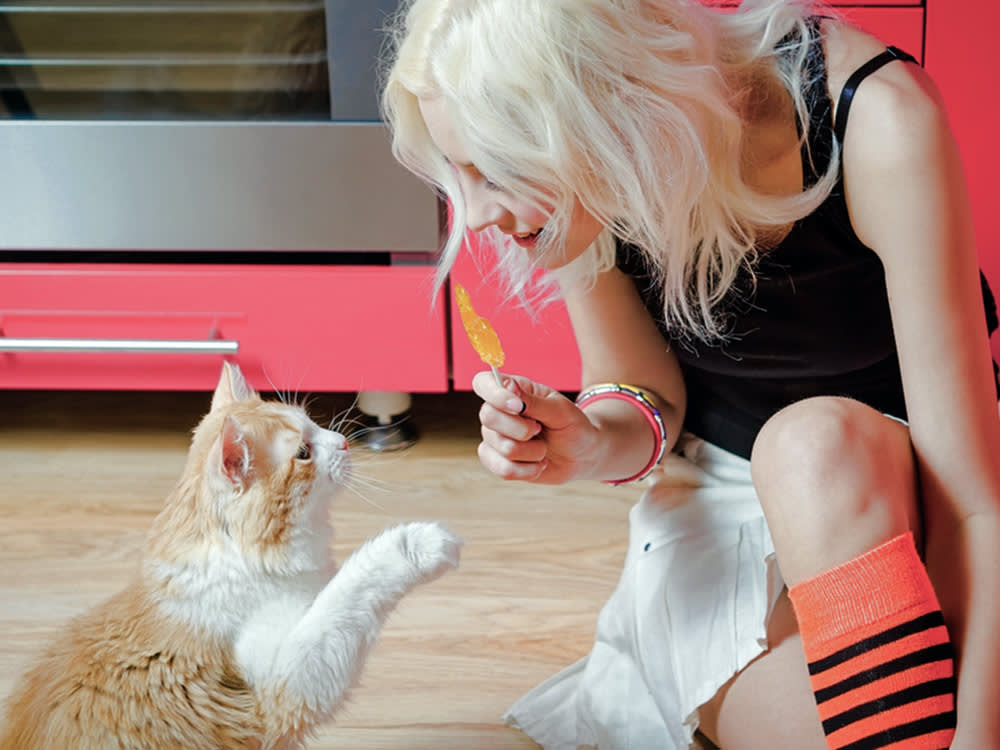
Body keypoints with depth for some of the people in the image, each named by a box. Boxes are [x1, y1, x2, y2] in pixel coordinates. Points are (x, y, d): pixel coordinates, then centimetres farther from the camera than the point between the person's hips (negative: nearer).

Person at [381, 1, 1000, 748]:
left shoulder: (879, 124, -31)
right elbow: (650, 397, -4)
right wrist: (591, 443, -27)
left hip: (914, 489, 0)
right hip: (722, 497, 1)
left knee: (815, 444, -36)